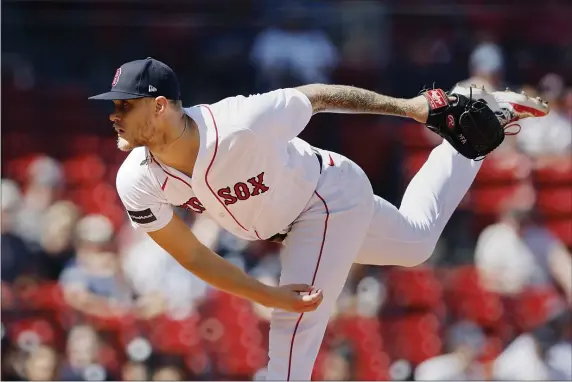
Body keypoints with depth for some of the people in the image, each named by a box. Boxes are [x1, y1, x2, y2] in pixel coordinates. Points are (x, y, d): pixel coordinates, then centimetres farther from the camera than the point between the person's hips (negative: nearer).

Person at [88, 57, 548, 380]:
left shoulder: (241, 124, -40)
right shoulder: (138, 184, -25)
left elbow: (313, 96, -24)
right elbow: (193, 257, -15)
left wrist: (405, 106, -13)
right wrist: (271, 296, -23)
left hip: (333, 192, -6)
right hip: (288, 224, 6)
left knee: (295, 323, -17)